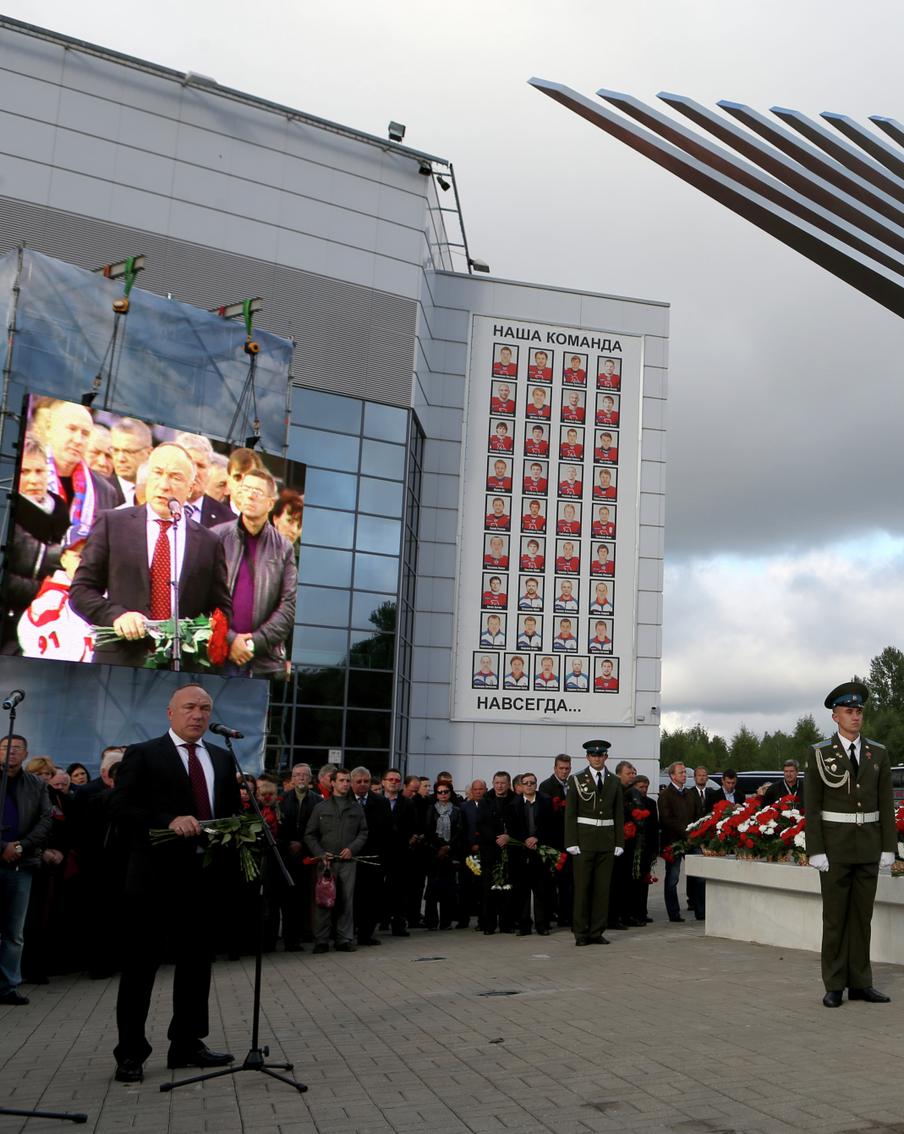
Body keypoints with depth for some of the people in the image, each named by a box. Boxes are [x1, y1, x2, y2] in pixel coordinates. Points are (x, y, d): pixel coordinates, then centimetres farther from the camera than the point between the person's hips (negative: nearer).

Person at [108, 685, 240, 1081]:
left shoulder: (222, 759, 14)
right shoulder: (142, 755, -2)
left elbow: (232, 811, 18)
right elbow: (119, 807, -12)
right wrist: (169, 821, -24)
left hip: (203, 874, 5)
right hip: (155, 876, -5)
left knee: (196, 962, 12)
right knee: (140, 964, 3)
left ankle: (187, 1044, 25)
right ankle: (130, 1052, 14)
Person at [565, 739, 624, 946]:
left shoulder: (614, 781, 10)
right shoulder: (577, 780, 1)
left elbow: (619, 814, 11)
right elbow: (570, 813, -1)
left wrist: (619, 842, 4)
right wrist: (571, 843, -8)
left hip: (607, 840, 3)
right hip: (584, 839, -3)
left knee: (603, 887, 4)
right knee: (582, 886, -1)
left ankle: (597, 932, 12)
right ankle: (581, 933, 5)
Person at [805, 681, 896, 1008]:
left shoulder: (878, 753, 4)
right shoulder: (819, 754, -5)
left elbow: (886, 805, 5)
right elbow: (812, 807, -6)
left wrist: (889, 848, 0)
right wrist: (816, 852, -11)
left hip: (868, 846, 3)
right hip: (835, 845, -3)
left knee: (862, 915, 8)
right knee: (834, 917, 2)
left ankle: (860, 983, 16)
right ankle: (834, 986, 10)